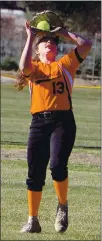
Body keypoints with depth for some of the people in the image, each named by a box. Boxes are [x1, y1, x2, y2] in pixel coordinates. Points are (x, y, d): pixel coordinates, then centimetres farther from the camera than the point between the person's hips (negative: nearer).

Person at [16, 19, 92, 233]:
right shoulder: (34, 67, 17)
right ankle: (33, 221, 12)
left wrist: (65, 33, 18)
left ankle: (62, 206, 5)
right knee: (35, 173, 2)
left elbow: (86, 45, 8)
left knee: (57, 166, -20)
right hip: (39, 122, 1)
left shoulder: (65, 64, 17)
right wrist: (30, 38, 2)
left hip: (63, 121, -1)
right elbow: (24, 67, -7)